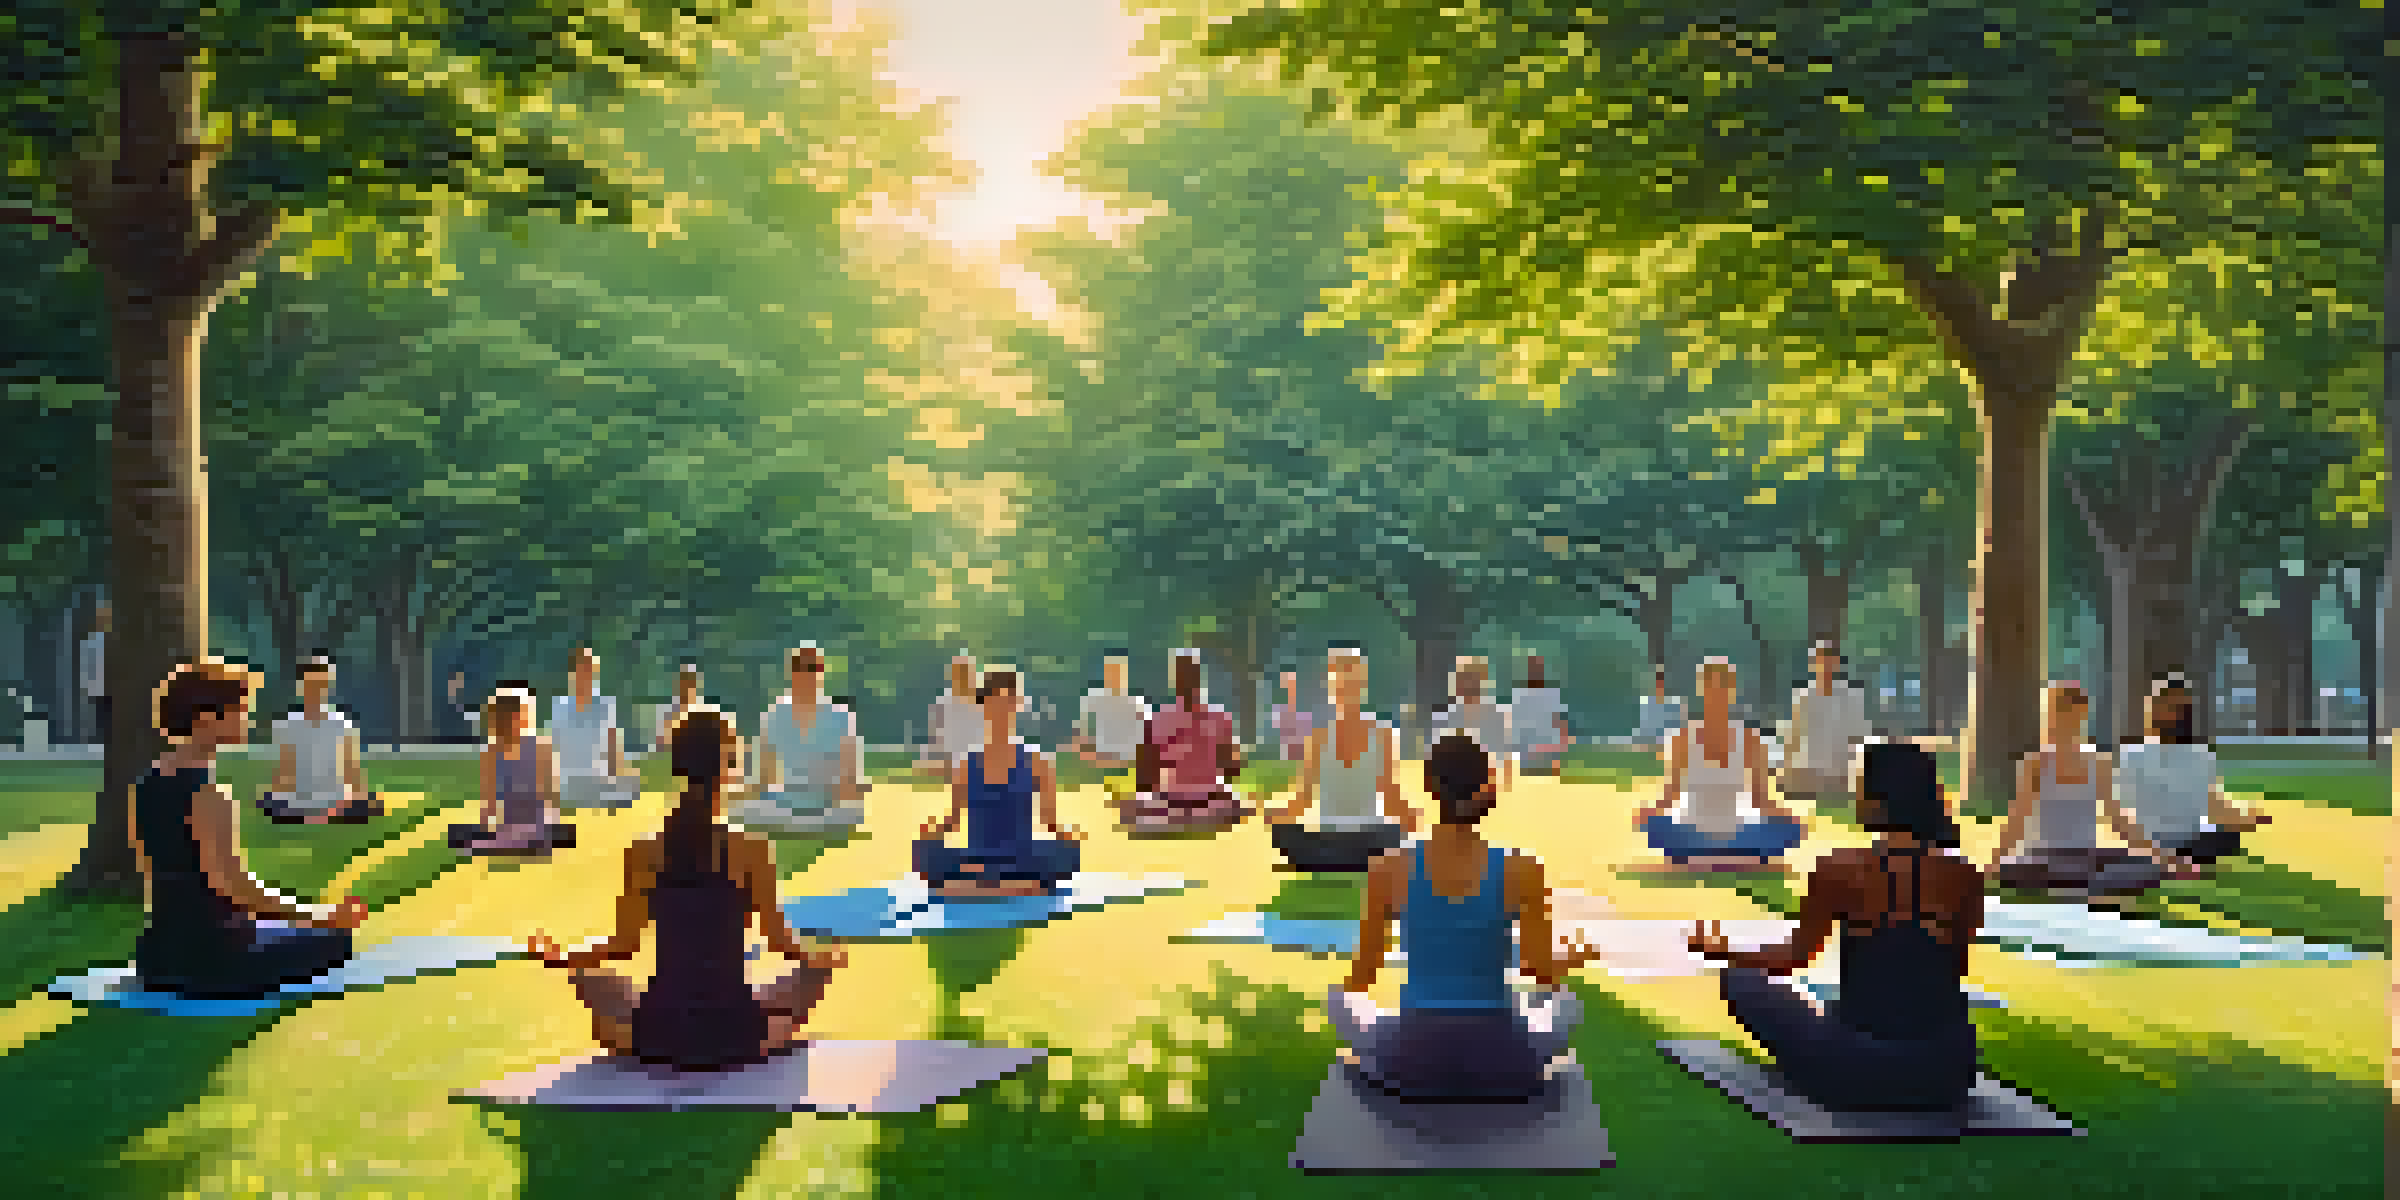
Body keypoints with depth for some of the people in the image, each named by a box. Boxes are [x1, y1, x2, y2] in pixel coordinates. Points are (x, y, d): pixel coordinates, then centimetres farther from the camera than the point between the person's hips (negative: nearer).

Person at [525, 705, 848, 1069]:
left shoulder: (644, 851, -4)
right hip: (735, 1035, -2)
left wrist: (561, 956, 16)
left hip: (659, 1036, 2)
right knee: (816, 968, 24)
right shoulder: (750, 849, -9)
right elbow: (778, 939, -5)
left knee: (591, 977, 31)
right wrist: (821, 957, 16)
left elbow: (625, 944, -2)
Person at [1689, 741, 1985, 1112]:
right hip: (1946, 1071, 4)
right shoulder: (1965, 874, -2)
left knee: (1739, 981, 13)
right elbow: (1959, 968, 13)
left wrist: (1720, 949, 19)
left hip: (1862, 1071, -4)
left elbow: (1794, 958, 2)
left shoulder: (1839, 870, -10)